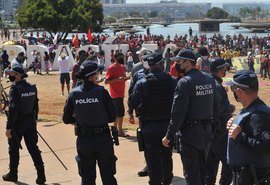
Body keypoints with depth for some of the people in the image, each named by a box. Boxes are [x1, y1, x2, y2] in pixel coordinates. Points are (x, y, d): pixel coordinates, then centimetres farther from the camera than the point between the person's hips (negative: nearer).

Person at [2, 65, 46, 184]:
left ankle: (13, 174, 24)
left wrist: (8, 127, -19)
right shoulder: (32, 88, 3)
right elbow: (36, 106, 11)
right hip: (30, 123, 6)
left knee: (14, 149, 11)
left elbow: (13, 110, -21)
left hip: (17, 124, -6)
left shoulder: (15, 89, -18)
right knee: (33, 148, 7)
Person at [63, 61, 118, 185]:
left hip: (83, 140, 2)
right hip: (102, 138, -2)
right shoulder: (101, 92, -12)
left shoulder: (74, 93, -4)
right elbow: (112, 117, -8)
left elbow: (66, 119, 2)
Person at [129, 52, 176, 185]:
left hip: (149, 128, -2)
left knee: (153, 159, 7)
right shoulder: (172, 81, -8)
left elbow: (132, 104, -12)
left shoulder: (142, 83, -12)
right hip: (168, 126, 2)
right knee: (166, 156, 20)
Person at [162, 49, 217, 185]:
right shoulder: (210, 79, 4)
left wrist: (169, 136, -12)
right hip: (206, 130, 7)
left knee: (191, 173, 1)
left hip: (190, 132, -7)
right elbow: (215, 105, 9)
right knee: (202, 169, 21)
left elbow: (178, 113, -19)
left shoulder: (184, 82, -17)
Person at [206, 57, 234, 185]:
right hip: (219, 129, -10)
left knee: (212, 159, 18)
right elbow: (221, 109, -26)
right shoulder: (216, 86, -21)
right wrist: (231, 108, -9)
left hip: (209, 129, 10)